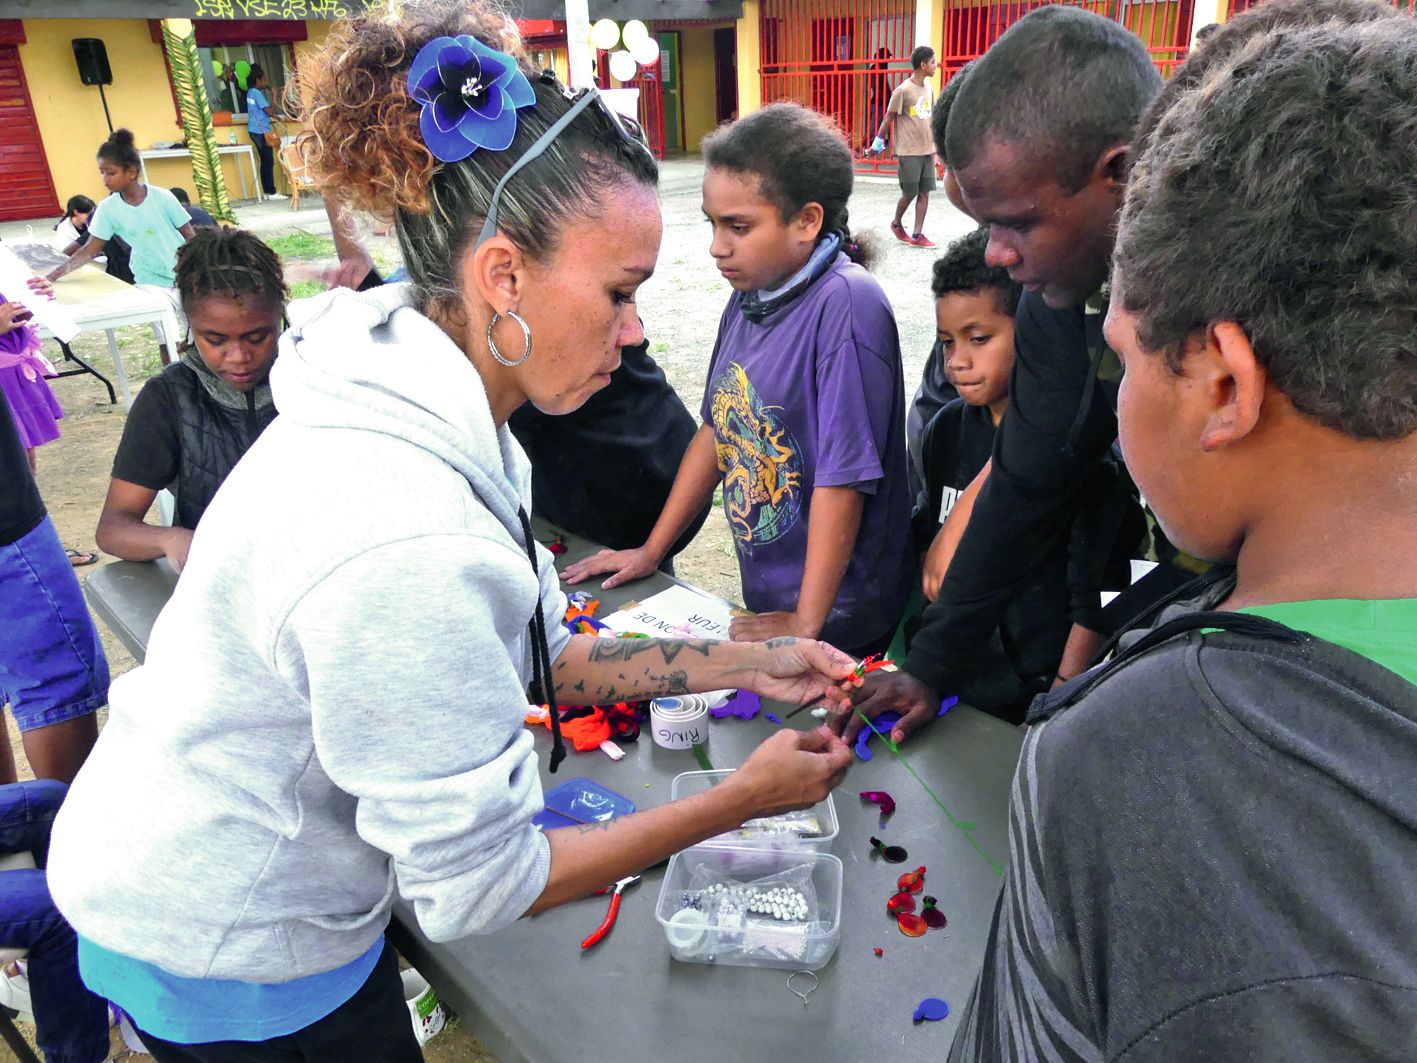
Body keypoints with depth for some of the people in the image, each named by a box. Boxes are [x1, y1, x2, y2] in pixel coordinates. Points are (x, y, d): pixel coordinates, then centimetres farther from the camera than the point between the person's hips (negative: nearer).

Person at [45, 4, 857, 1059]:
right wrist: (742, 799, -19)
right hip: (225, 958, -7)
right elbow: (474, 884, -26)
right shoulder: (401, 547, -38)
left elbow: (538, 654, 0)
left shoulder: (428, 414, -9)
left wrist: (746, 663, -5)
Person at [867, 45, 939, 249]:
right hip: (909, 152, -6)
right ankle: (897, 224, 27)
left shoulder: (928, 88, 9)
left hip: (927, 151, 6)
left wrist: (934, 147, 16)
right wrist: (878, 143, -5)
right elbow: (888, 119, -7)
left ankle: (917, 235, 5)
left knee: (924, 193, 2)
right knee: (909, 193, 2)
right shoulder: (903, 90, -12)